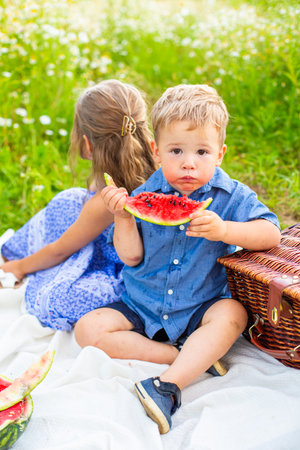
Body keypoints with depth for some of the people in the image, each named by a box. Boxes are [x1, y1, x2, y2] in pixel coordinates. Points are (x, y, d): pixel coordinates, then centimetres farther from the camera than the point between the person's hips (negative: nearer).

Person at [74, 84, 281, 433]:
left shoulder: (230, 196, -7)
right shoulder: (145, 196, -5)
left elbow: (271, 234, -17)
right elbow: (132, 257, -7)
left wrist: (223, 230, -33)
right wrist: (123, 217, -24)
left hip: (200, 309, -2)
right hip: (143, 308, 2)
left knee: (232, 314, -32)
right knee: (87, 329, -16)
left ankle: (168, 387, -36)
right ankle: (190, 356, -20)